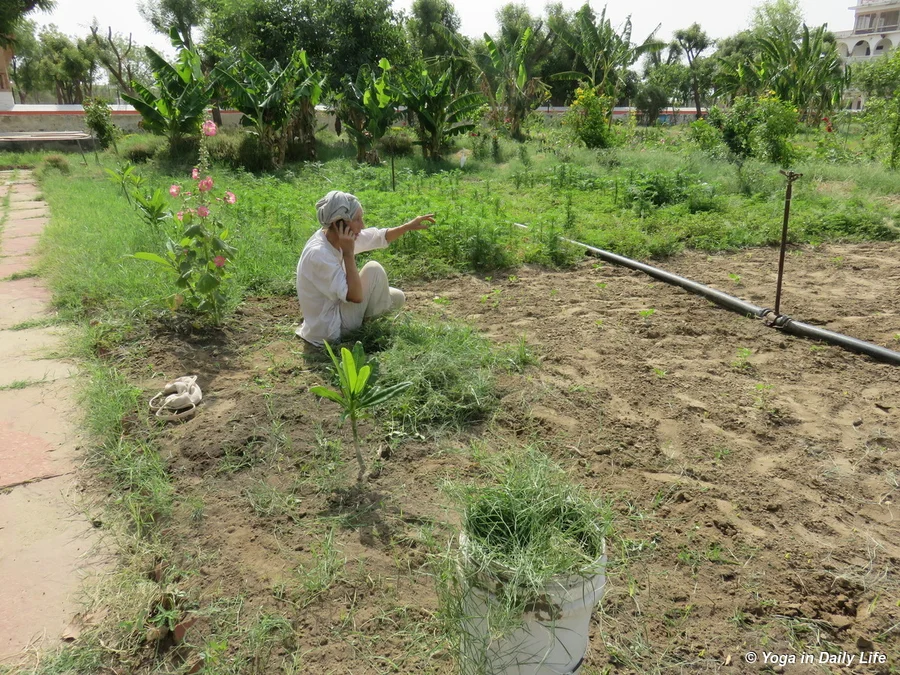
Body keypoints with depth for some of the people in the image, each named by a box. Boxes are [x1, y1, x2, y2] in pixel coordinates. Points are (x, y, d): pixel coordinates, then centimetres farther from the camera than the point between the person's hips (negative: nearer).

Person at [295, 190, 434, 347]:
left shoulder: (336, 237, -4)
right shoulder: (318, 254, -31)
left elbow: (379, 237, 11)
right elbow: (355, 296, -33)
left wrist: (408, 226, 1)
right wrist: (349, 253, -30)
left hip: (336, 310, 9)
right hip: (330, 332, -9)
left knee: (397, 297, 13)